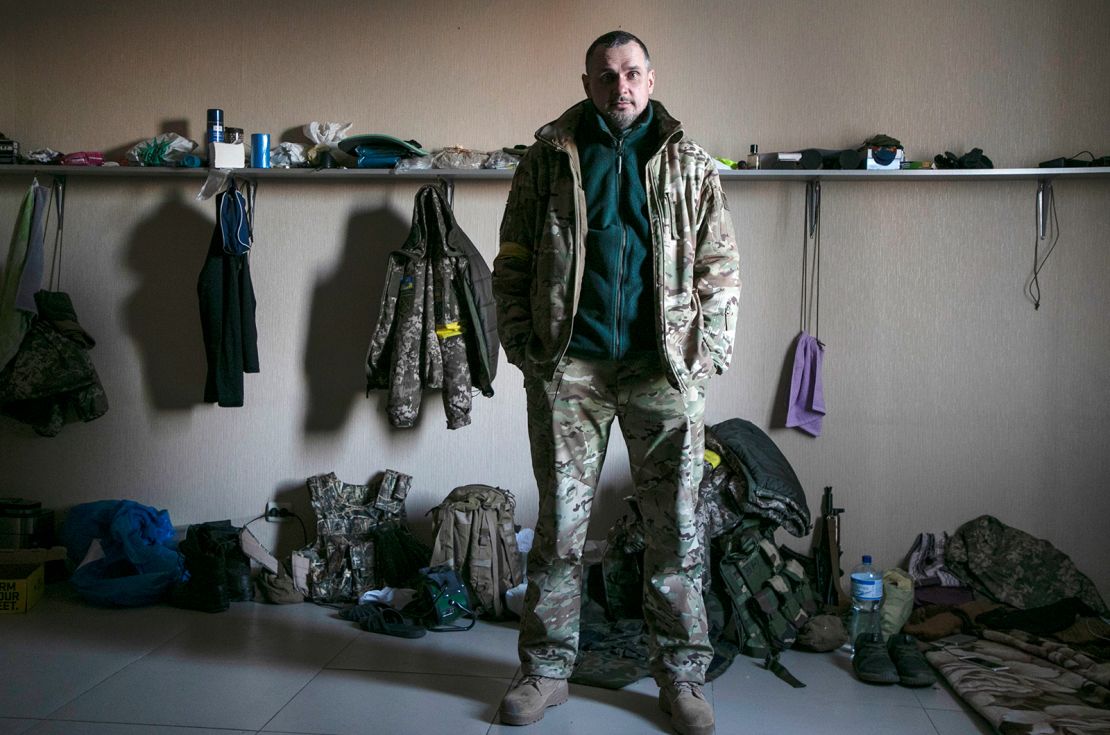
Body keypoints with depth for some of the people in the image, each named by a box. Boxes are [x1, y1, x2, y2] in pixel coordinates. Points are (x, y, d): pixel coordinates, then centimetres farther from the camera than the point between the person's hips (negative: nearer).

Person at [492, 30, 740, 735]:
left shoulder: (690, 165, 10)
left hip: (664, 367, 0)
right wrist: (523, 345, -1)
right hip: (569, 365, 0)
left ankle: (683, 676, 19)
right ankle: (547, 669, 19)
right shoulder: (549, 158, 9)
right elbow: (513, 261, 9)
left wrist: (708, 354, -2)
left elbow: (720, 266, 9)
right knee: (560, 523, 5)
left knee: (676, 526, 4)